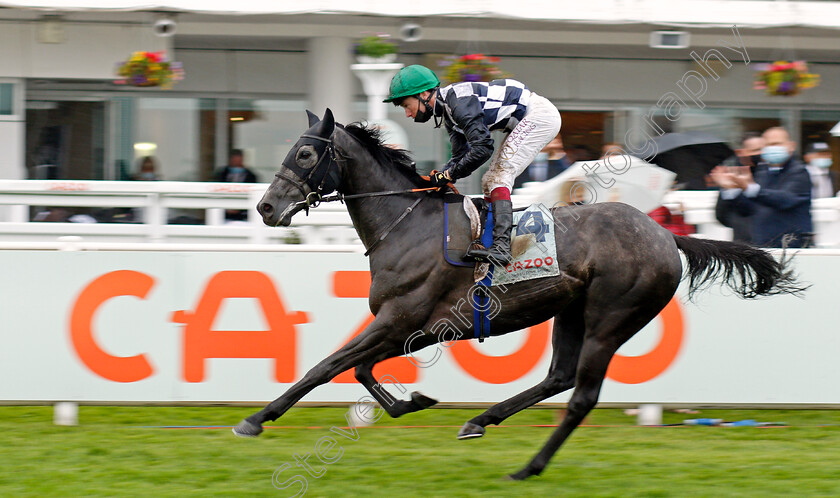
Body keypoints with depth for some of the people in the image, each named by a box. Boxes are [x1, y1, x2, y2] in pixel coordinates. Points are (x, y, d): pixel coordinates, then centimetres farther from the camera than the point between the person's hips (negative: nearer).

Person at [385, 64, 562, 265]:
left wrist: (448, 175, -22)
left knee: (499, 176, -19)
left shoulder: (458, 101, -24)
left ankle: (501, 246, -29)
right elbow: (460, 157, 12)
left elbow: (482, 148, -31)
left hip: (540, 113, -11)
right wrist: (434, 178, -3)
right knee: (489, 182, 10)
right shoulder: (447, 109, 8)